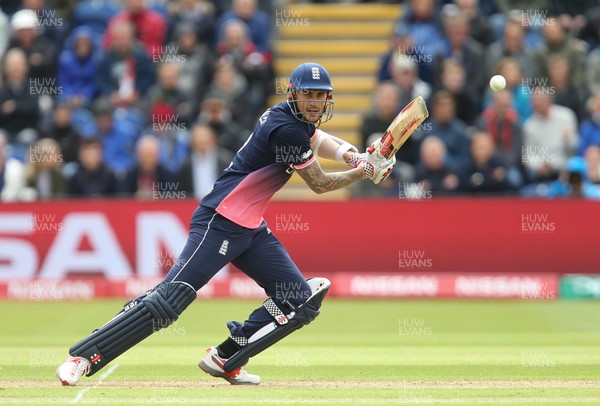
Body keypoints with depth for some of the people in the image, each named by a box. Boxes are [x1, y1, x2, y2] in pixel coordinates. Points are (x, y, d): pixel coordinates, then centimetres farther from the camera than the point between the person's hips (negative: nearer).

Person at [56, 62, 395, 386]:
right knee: (170, 299, -20)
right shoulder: (287, 129, -17)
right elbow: (319, 184, -9)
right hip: (220, 223, -10)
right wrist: (364, 172, 2)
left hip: (251, 227, 10)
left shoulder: (299, 119, 9)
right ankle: (83, 357, -19)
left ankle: (225, 360, 11)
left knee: (301, 299, 6)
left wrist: (350, 154, 3)